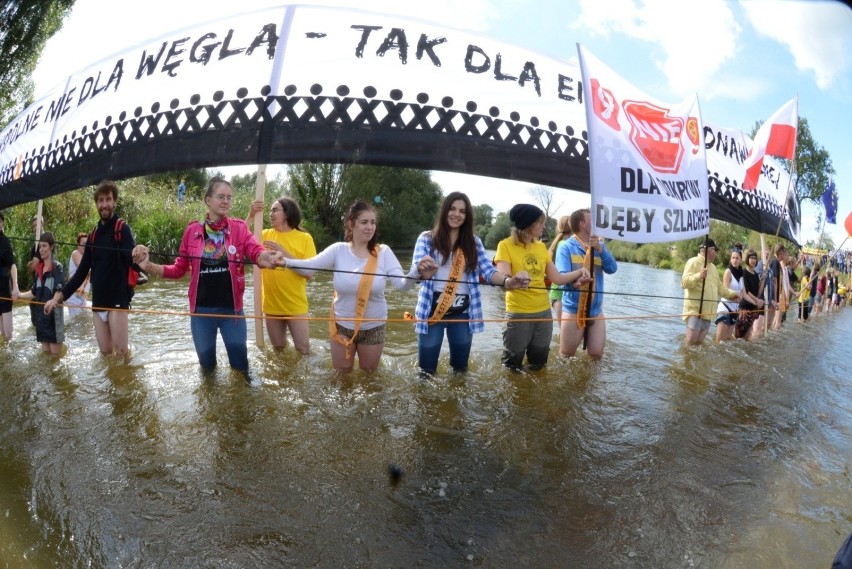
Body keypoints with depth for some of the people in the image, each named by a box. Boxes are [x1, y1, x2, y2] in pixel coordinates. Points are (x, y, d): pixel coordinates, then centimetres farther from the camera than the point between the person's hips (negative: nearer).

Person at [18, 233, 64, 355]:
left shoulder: (57, 267, -8)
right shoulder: (39, 269, 12)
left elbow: (60, 291, -19)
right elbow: (34, 293, 20)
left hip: (54, 314, -7)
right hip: (41, 315, 7)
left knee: (55, 354, -2)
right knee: (45, 352, 12)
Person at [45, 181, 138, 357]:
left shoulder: (122, 229, -4)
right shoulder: (93, 235, 13)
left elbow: (132, 261, -19)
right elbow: (82, 271, 15)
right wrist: (59, 296, 9)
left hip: (118, 300, -6)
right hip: (98, 302, 6)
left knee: (121, 351, -5)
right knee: (105, 351, 9)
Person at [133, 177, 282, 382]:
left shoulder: (239, 228, -2)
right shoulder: (193, 230, 1)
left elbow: (256, 251, -19)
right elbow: (179, 269, 6)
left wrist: (265, 257, -43)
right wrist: (149, 266, -11)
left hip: (232, 308, -1)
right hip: (201, 309, 1)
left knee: (239, 362, 6)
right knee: (206, 364, 16)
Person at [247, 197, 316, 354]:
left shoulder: (305, 238, -6)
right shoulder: (266, 235, 4)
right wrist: (251, 215, -22)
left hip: (296, 305, -3)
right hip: (272, 304, 3)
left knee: (303, 348, 0)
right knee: (278, 347, 15)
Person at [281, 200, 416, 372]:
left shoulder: (383, 252, -12)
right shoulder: (338, 250, -11)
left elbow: (402, 284, -22)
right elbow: (309, 266, -20)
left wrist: (416, 274, -44)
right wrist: (284, 261, -39)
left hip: (373, 327, 0)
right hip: (342, 325, 0)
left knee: (369, 374, 21)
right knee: (342, 373, 20)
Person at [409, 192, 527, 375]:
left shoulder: (474, 242, 6)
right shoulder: (427, 238, -3)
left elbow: (488, 271, -4)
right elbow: (416, 269, -17)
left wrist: (507, 281, -27)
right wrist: (422, 270, -43)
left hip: (463, 312, 3)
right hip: (432, 311, -3)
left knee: (460, 367, 16)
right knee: (426, 369, 5)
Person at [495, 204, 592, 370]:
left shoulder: (541, 247, 7)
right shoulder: (506, 245, -9)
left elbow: (557, 278, 8)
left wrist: (579, 271, -6)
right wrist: (514, 280, -43)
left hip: (544, 312, 6)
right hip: (518, 314, -5)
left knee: (539, 364, 19)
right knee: (513, 365, 4)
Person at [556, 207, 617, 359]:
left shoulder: (599, 246, 10)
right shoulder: (566, 247, -5)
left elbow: (612, 269, -2)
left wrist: (600, 249, -15)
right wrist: (575, 280, -35)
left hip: (595, 310, 4)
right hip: (573, 310, -4)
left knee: (596, 354, 4)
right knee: (567, 354, 3)